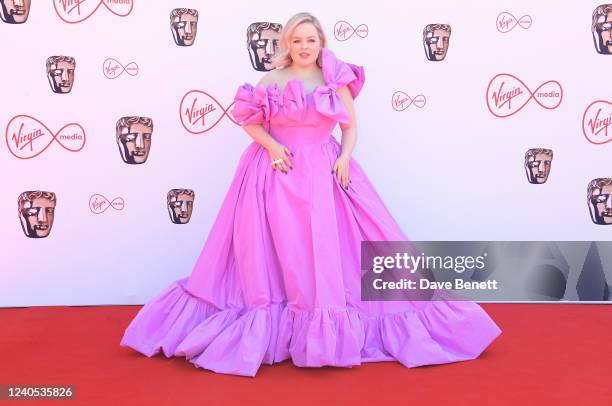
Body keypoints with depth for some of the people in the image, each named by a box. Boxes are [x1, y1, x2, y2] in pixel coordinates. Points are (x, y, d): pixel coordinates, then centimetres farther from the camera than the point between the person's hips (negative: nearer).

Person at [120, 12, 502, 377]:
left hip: (325, 172, 1)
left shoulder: (336, 81, 6)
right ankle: (273, 327, 9)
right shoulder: (272, 80, 5)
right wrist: (271, 146, -11)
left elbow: (351, 126, 8)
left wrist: (345, 157, -9)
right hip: (277, 172, 0)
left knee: (327, 245, -3)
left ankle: (331, 327, 8)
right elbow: (249, 121, 5)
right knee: (277, 247, -2)